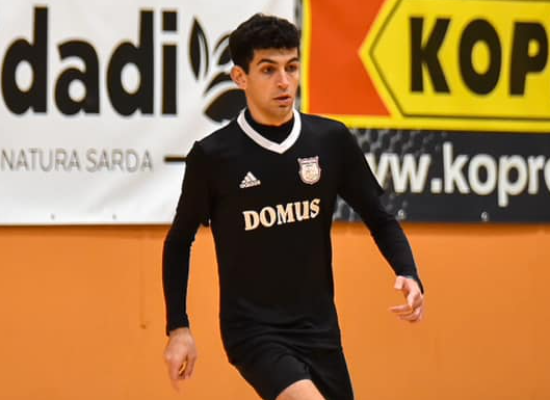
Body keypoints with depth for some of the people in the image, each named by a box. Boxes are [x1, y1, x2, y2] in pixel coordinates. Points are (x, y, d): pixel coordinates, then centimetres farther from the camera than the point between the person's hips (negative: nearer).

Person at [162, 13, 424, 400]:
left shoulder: (332, 140, -1)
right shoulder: (213, 156, -8)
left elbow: (379, 218, 9)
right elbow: (179, 241, 6)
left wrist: (409, 275, -8)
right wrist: (178, 328, 1)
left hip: (318, 329, 4)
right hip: (252, 330, -4)